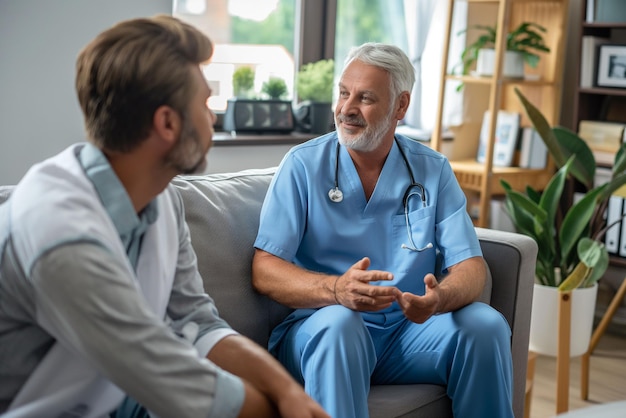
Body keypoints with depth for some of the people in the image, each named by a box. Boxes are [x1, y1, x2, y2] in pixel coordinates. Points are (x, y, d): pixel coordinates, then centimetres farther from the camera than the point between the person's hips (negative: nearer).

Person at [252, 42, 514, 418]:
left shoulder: (434, 171, 6)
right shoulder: (303, 165, -2)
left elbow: (471, 266, -1)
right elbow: (264, 271, -10)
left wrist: (439, 298, -26)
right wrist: (336, 289, -30)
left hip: (407, 330, 3)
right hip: (321, 326, -3)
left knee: (487, 325, -21)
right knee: (339, 323, -34)